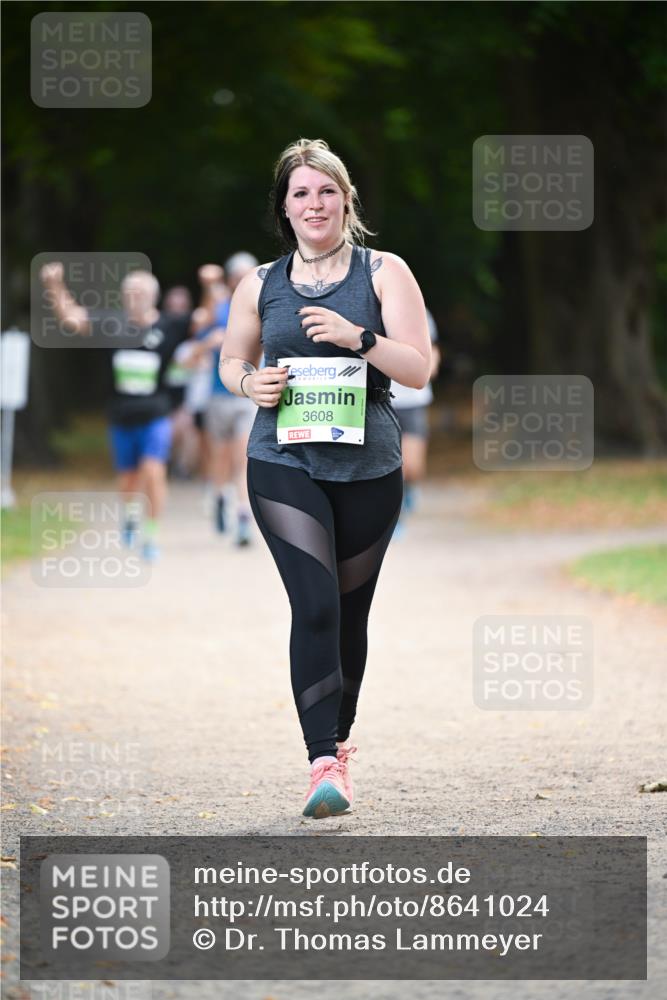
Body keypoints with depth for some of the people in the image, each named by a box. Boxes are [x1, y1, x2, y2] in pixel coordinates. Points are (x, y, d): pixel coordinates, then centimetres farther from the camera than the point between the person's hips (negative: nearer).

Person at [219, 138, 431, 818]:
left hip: (368, 465, 1)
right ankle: (325, 761, -20)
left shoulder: (384, 273, 4)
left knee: (351, 609, 9)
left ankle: (338, 735, 31)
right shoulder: (260, 286, 9)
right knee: (316, 604, -15)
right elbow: (230, 360, 22)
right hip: (284, 462, -1)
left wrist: (358, 336, -18)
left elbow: (418, 369, -2)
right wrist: (249, 383, -1)